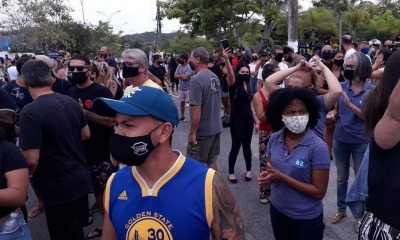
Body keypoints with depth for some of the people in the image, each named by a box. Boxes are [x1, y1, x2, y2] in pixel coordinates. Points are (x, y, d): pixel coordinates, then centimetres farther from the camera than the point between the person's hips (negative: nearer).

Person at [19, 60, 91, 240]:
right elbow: (86, 134, 12)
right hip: (81, 178, 7)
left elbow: (31, 160, -23)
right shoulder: (71, 102, 0)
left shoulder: (30, 112, -22)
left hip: (59, 187, -7)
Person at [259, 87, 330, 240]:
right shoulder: (274, 139, -8)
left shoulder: (318, 147, -22)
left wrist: (282, 177, -25)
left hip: (306, 218, -4)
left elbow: (319, 192, -18)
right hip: (277, 210, 4)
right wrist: (267, 176, -15)